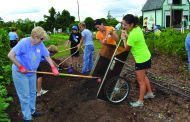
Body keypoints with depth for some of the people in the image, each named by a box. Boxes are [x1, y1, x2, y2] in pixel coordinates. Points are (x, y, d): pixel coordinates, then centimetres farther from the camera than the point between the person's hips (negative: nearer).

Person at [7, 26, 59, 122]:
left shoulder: (40, 44, -7)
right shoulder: (23, 43, -26)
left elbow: (47, 56, 1)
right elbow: (10, 55, -25)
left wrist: (53, 68, -8)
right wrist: (21, 67, -23)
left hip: (32, 73, 7)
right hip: (20, 74, -7)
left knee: (32, 93, 19)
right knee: (25, 96, 1)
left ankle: (32, 111, 39)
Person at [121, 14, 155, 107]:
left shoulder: (133, 35, -27)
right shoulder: (137, 28, 1)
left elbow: (127, 48, -14)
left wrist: (124, 38, -3)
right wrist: (127, 36, 4)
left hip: (141, 59, -10)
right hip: (146, 56, 10)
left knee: (141, 81, 3)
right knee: (143, 76, 26)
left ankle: (140, 101, 17)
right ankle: (150, 93, 42)